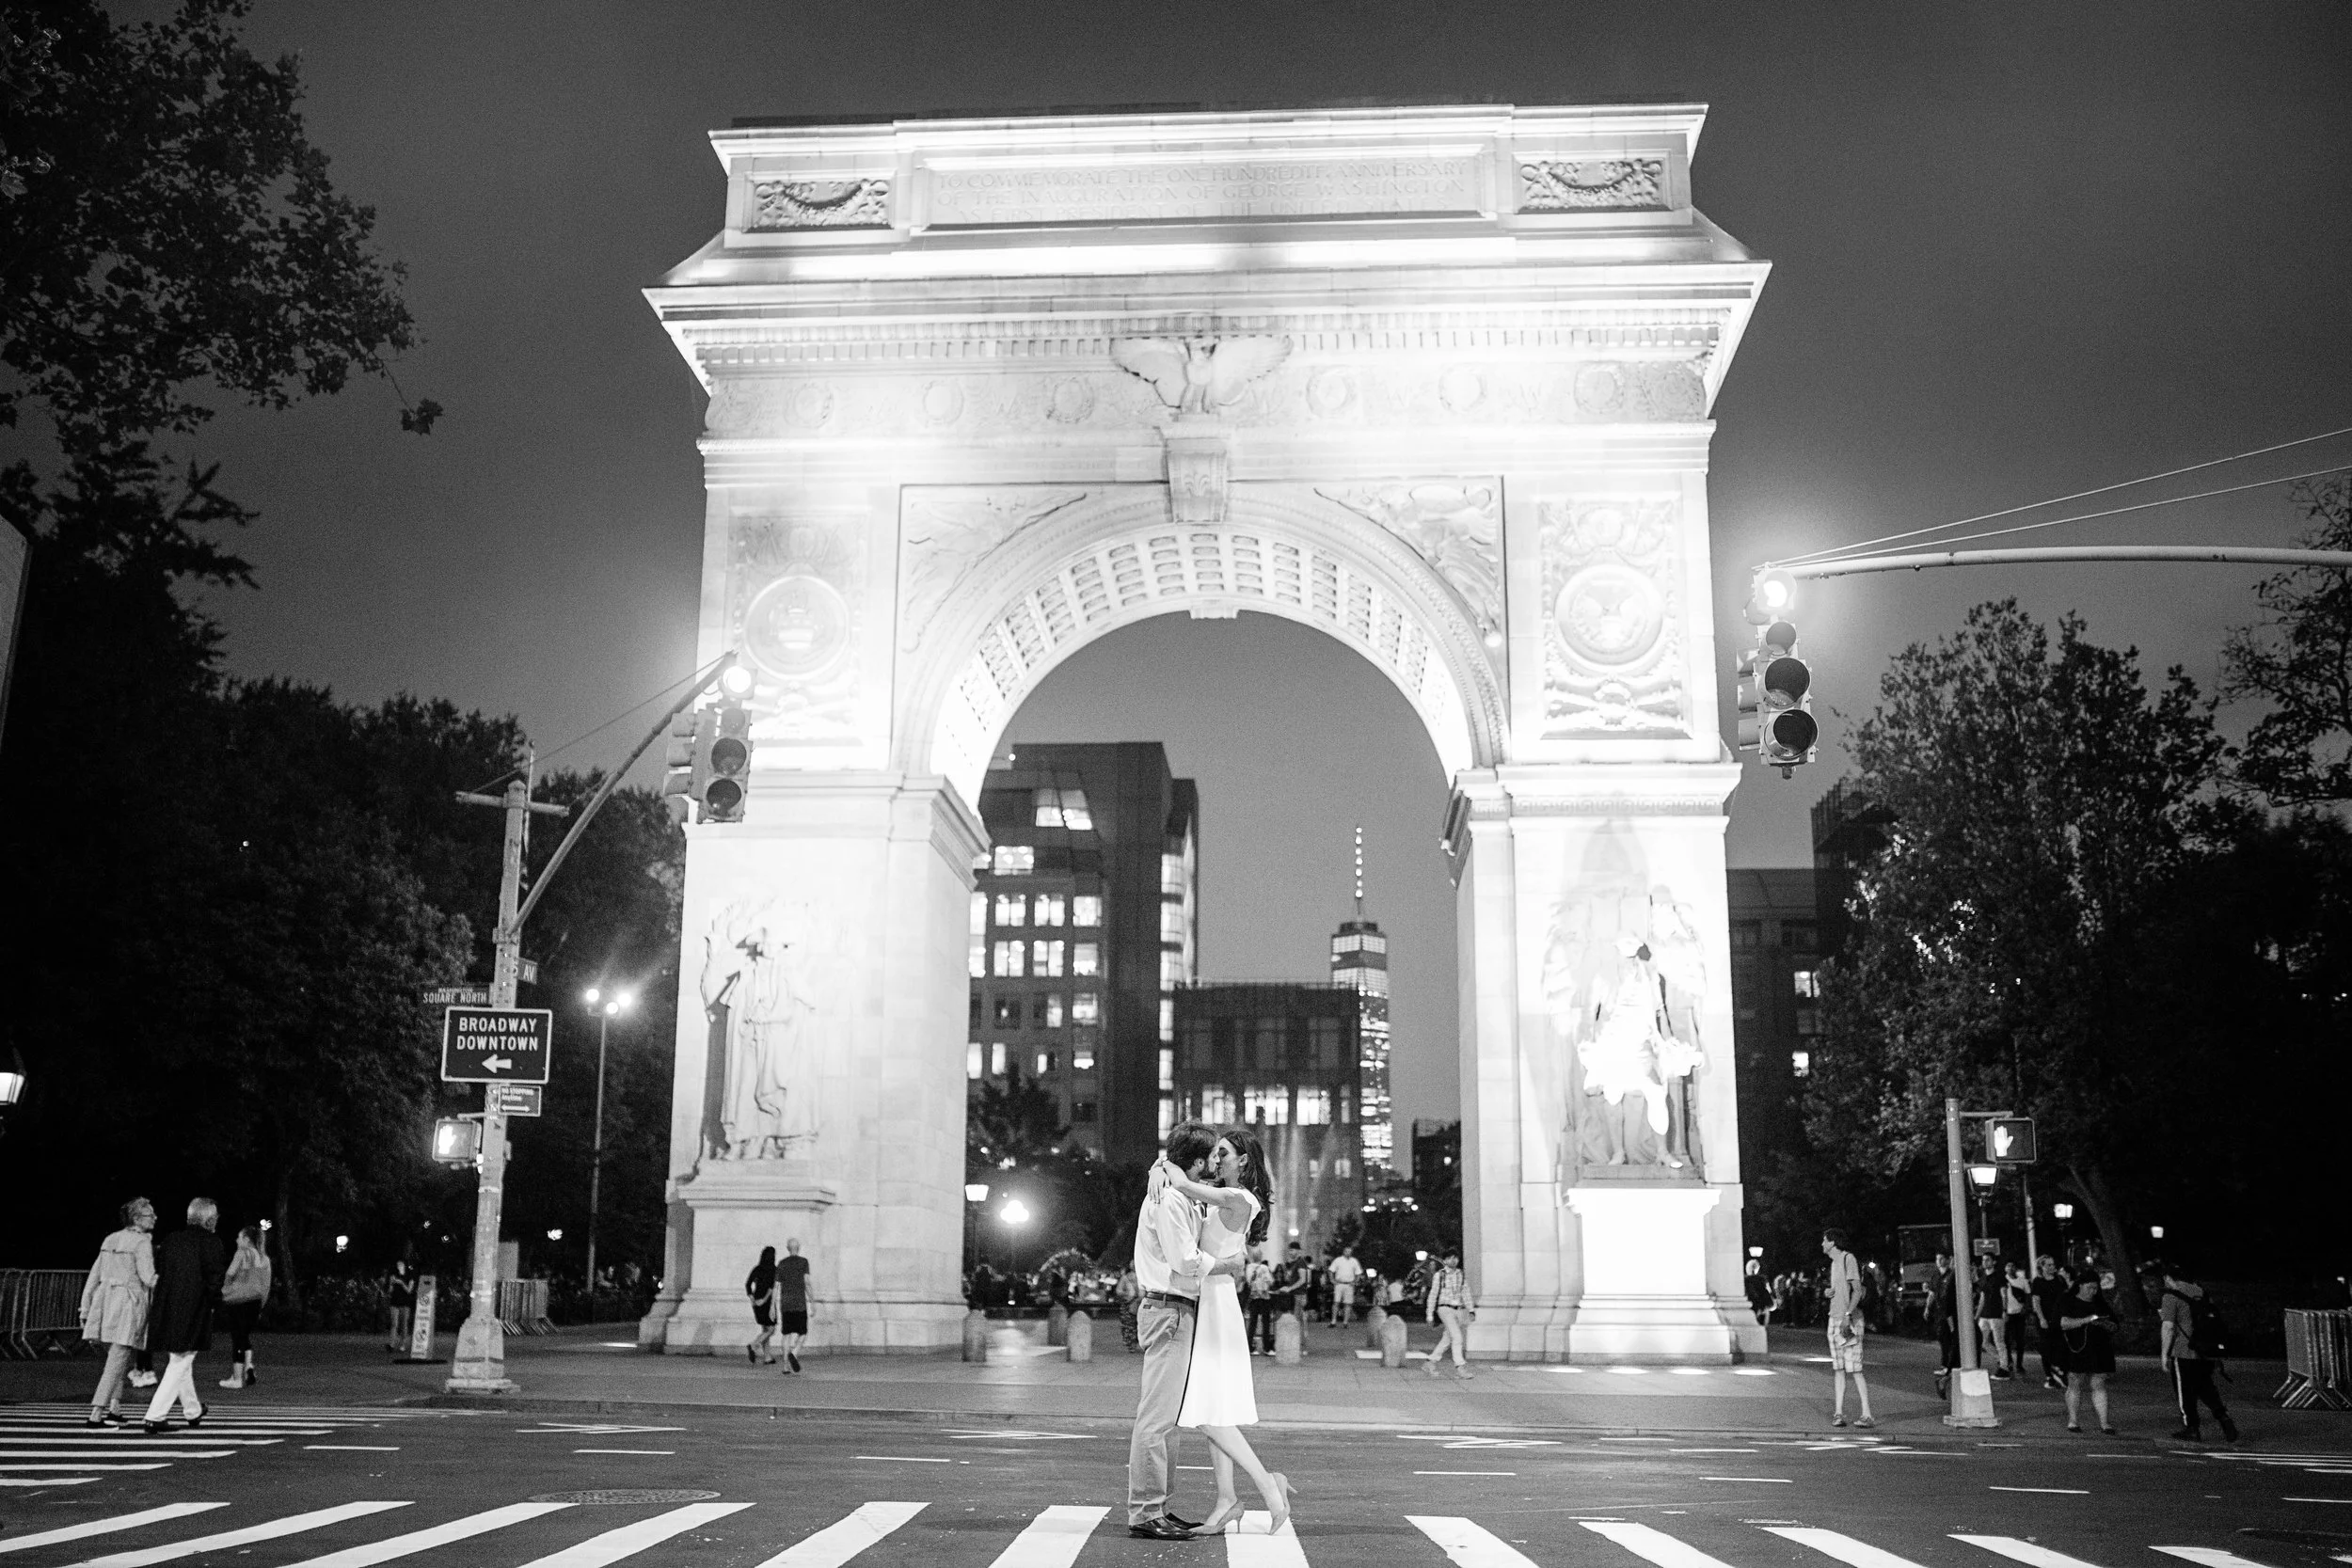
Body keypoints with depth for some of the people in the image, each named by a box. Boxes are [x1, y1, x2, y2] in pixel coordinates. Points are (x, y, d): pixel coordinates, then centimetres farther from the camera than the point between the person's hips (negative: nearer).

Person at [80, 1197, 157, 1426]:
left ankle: (114, 1409, 19)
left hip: (105, 1302, 7)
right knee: (116, 1362, -4)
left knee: (116, 1359, 18)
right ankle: (96, 1413, -7)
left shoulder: (110, 1240, 15)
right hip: (129, 1304, -7)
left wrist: (85, 1310, 18)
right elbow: (148, 1278, -15)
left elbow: (94, 1277, 15)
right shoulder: (142, 1242, -7)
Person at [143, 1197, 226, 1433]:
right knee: (179, 1365, 2)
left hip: (167, 1311, 7)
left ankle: (193, 1411, 36)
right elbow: (215, 1278, -14)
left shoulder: (172, 1239, 6)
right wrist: (214, 1301, 1)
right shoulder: (211, 1242, -11)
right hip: (194, 1313, -7)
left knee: (181, 1361, 21)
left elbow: (157, 1270, 10)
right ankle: (155, 1417, -5)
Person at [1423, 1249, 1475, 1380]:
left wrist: (1471, 1310, 2)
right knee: (1457, 1337, -18)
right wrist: (1429, 1314, 1)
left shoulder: (1462, 1275, 9)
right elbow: (1433, 1295, 2)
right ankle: (1460, 1367, -19)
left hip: (1459, 1309, 5)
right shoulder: (1439, 1275, -1)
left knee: (1447, 1339, 10)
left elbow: (1466, 1294, 13)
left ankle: (1432, 1362, 26)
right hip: (1445, 1309, -5)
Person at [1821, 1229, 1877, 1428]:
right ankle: (1838, 1413, 6)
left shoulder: (1848, 1259, -9)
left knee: (1854, 1369, -9)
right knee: (1838, 1368, 6)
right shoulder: (1834, 1262, 18)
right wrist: (1829, 1292, 7)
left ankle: (1867, 1414, -8)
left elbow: (1857, 1290, -16)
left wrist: (1848, 1315, -23)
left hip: (1850, 1321, -9)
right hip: (1834, 1319, 9)